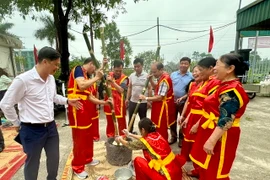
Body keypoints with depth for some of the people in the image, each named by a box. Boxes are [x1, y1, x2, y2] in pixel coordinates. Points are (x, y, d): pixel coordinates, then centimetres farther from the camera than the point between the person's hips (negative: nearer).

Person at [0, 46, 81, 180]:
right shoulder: (23, 80, -19)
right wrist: (17, 124, -2)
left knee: (54, 158, 21)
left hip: (51, 127, 7)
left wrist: (67, 101, 6)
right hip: (32, 130, -6)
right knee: (32, 163, 15)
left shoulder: (51, 78, 3)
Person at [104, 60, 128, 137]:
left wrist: (112, 81, -27)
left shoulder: (124, 78, -8)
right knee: (110, 120, 16)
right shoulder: (109, 75, 4)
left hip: (119, 103, -4)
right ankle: (110, 137, 32)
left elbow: (121, 90, -21)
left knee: (121, 121, 3)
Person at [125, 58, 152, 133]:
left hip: (143, 102, -3)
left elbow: (150, 89, -6)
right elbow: (129, 88, 10)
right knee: (131, 119, 12)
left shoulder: (146, 76, -8)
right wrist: (127, 98, 6)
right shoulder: (131, 75, 3)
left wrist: (149, 101, -10)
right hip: (132, 101, 3)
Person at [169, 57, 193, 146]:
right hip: (172, 101, 3)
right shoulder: (173, 74, 3)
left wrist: (183, 98, -18)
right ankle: (173, 136, 31)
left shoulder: (191, 76, -5)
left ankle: (181, 138, 29)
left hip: (184, 102, -2)